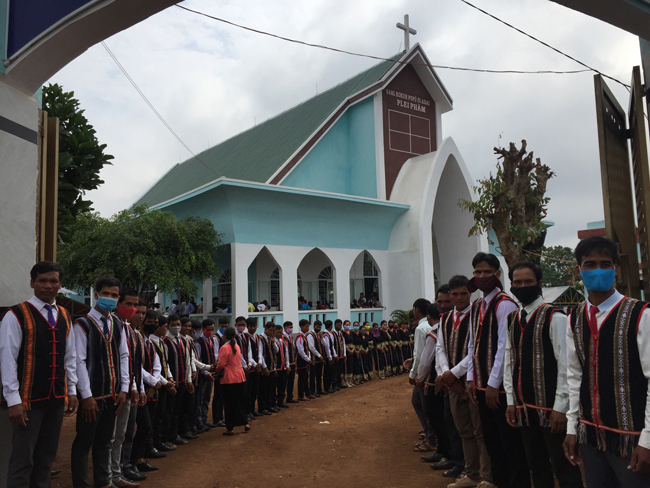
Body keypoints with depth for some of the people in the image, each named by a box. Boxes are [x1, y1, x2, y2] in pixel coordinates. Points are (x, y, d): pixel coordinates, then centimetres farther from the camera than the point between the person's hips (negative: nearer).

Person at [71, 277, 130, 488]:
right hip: (92, 395, -6)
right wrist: (86, 396, -15)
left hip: (112, 394, 6)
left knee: (105, 441, 17)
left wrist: (124, 388, 4)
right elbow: (79, 361, -14)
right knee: (84, 444, 4)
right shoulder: (83, 324, -10)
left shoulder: (117, 324, 9)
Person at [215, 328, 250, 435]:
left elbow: (221, 364, -15)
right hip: (239, 376, 7)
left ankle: (230, 428, 8)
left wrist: (217, 370, 7)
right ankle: (245, 423, 19)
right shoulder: (237, 346, 9)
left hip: (229, 378, -7)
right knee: (240, 401, 16)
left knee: (229, 403, 2)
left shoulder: (225, 347, -13)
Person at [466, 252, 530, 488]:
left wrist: (494, 384, -17)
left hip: (500, 386, -8)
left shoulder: (504, 305, -14)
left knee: (511, 444, 4)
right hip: (481, 385, 8)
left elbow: (505, 347, -18)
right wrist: (472, 379, 8)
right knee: (492, 441, 17)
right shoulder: (477, 305, 11)